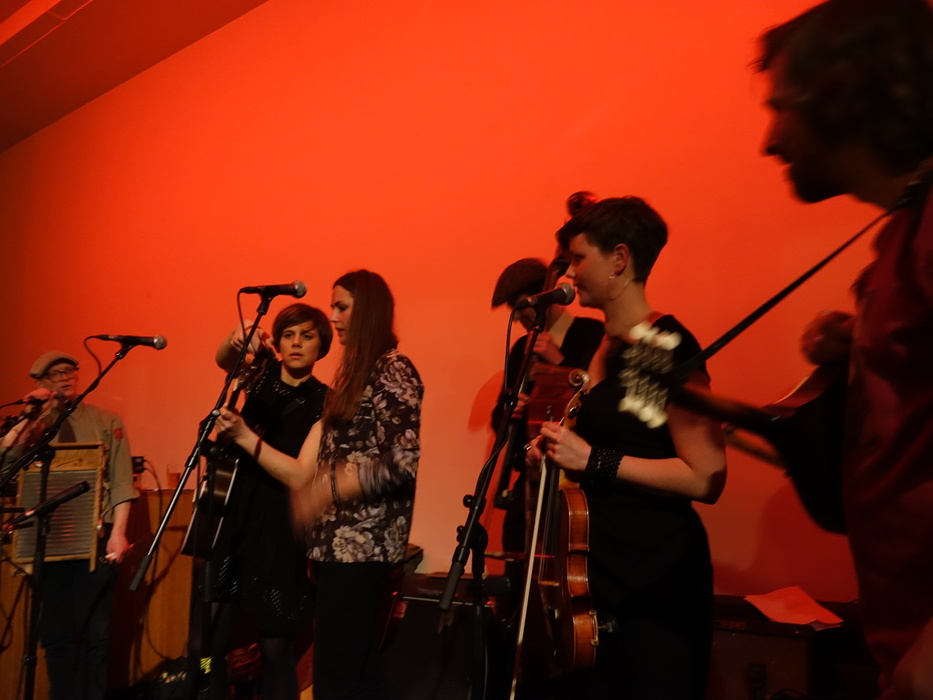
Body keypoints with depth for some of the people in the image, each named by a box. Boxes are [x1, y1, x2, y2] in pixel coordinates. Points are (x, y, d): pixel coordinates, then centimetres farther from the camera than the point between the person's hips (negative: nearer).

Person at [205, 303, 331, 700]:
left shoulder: (324, 401, 1)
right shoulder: (263, 372, 8)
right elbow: (223, 360, -14)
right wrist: (236, 339, -34)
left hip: (281, 527, -2)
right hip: (233, 518, 2)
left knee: (276, 646, 2)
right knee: (208, 638, 0)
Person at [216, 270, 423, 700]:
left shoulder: (393, 370, -6)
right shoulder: (351, 378, 19)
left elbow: (405, 463, -19)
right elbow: (306, 475, 15)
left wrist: (330, 489, -26)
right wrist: (244, 436, 7)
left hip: (359, 545, -9)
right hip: (337, 543, 9)